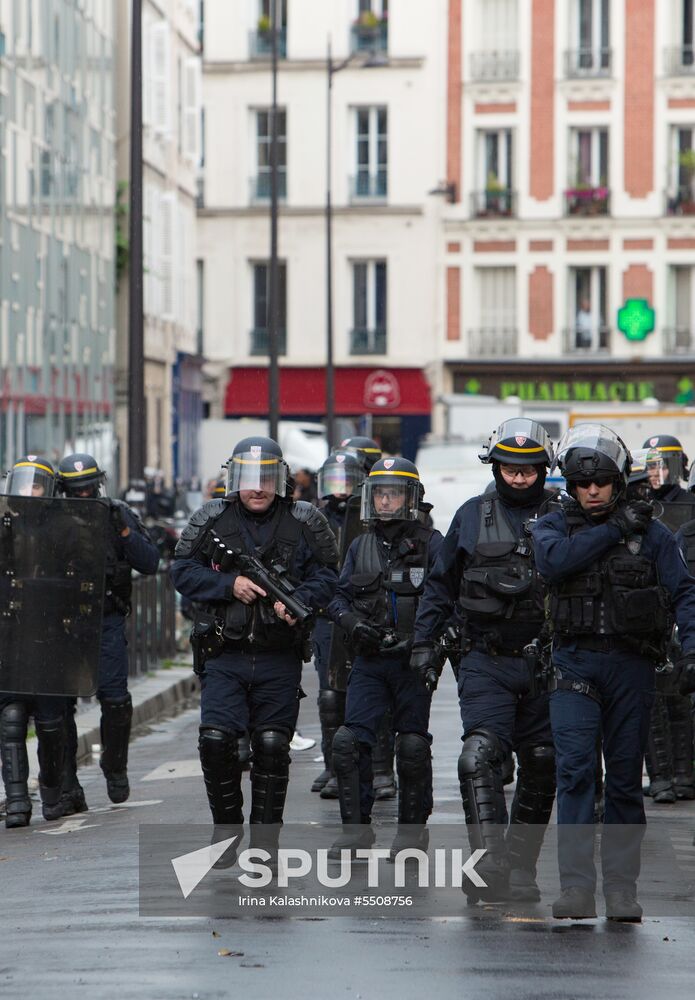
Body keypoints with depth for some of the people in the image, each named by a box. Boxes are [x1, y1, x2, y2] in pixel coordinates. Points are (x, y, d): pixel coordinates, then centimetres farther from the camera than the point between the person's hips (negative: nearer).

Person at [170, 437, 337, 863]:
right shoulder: (211, 520, 5)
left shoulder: (304, 522, 3)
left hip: (280, 658, 0)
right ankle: (226, 830, 9)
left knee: (273, 747, 1)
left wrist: (299, 601, -15)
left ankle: (266, 838, 13)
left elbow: (328, 575, 4)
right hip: (225, 656, 0)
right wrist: (229, 585, -10)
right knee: (216, 740, -10)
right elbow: (183, 571, 5)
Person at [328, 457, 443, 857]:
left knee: (413, 745, 2)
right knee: (350, 741, -7)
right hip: (369, 662, 4)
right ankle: (357, 827, 0)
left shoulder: (430, 544, -2)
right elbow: (339, 597, 16)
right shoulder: (361, 547, 13)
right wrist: (354, 623, -5)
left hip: (413, 661, -4)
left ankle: (413, 825, 17)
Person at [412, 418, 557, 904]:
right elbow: (442, 583, 16)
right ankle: (488, 867, -26)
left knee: (540, 768, 7)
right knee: (481, 756, -18)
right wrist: (425, 640, 11)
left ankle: (520, 867, 21)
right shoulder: (472, 515, 7)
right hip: (486, 661, -1)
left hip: (544, 664, 1)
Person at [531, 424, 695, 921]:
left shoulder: (650, 531, 6)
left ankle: (621, 889, 11)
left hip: (632, 666, 1)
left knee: (626, 780, 5)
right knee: (575, 769, -14)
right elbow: (554, 560, -14)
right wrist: (614, 529, -13)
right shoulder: (553, 525, 8)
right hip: (575, 663, 0)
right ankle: (576, 886, -17)